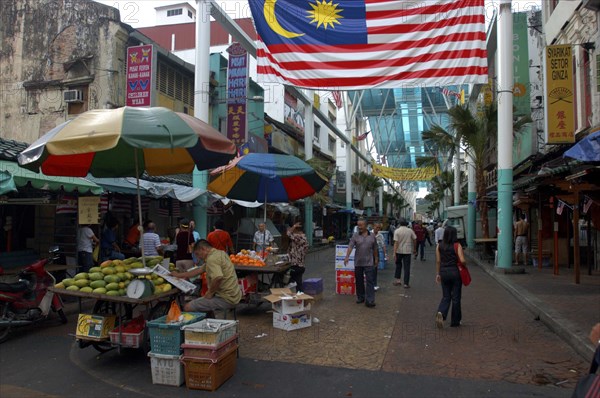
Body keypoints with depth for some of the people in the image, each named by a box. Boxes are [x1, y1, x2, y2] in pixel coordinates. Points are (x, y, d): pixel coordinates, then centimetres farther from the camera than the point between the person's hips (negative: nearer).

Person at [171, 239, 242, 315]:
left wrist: (210, 292, -15)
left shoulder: (211, 259, -17)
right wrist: (179, 275, 29)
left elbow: (218, 278, -34)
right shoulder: (219, 253, 14)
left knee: (188, 307, -8)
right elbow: (200, 270, 23)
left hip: (226, 299, -10)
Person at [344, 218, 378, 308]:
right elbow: (350, 247, -10)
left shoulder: (372, 236, 4)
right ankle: (360, 298, 26)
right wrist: (347, 257, -23)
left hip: (369, 263, -1)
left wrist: (376, 259, 12)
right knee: (359, 281, 11)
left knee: (370, 281, -6)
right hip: (358, 263, 1)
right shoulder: (355, 236, 0)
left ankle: (369, 301, -6)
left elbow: (375, 249, 12)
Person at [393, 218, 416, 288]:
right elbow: (414, 240, 5)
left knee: (398, 264, 20)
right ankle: (406, 283, 4)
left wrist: (394, 253, -14)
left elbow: (396, 242, -13)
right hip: (407, 251, 0)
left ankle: (397, 279, 16)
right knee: (407, 267, 4)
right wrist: (414, 249, 20)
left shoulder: (397, 231, -7)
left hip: (399, 251, 0)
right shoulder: (410, 230, -1)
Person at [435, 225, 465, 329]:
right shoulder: (457, 246, -9)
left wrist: (437, 274, 10)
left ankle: (441, 313, -14)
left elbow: (438, 261, 3)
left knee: (445, 296, 13)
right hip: (455, 272, -3)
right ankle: (455, 322, 18)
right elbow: (462, 260, -18)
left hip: (444, 272, 3)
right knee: (455, 297, 9)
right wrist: (464, 264, 4)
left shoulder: (439, 246, 1)